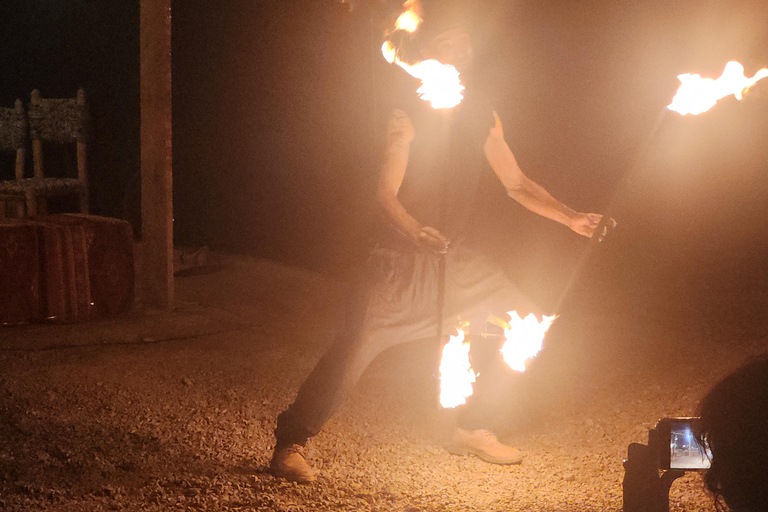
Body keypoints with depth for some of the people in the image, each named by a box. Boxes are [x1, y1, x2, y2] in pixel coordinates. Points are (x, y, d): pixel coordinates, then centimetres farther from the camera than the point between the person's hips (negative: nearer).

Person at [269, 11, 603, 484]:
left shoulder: (483, 117, 6)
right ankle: (289, 445, -13)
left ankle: (473, 430, 19)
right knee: (357, 346, -20)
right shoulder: (409, 118, -11)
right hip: (402, 261, -6)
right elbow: (387, 194, -18)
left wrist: (570, 218, 1)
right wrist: (416, 232, -37)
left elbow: (515, 183, 11)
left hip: (457, 260, 7)